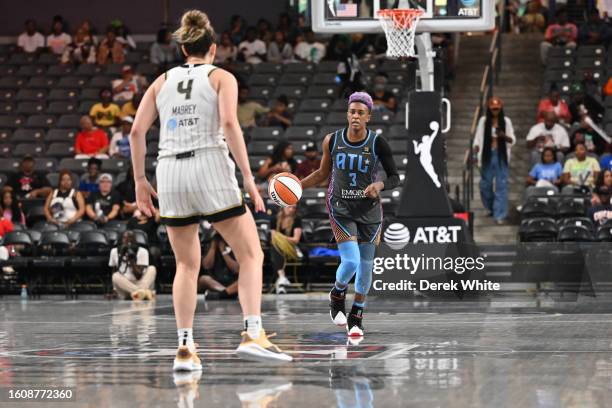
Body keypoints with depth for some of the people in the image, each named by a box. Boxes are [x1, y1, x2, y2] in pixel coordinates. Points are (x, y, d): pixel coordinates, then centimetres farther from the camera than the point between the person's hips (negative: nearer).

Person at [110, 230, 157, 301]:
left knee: (152, 269, -25)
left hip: (139, 284, -1)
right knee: (116, 276, -31)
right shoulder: (115, 251, 10)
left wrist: (132, 261, -21)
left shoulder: (142, 252, 1)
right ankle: (144, 293, -54)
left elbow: (139, 276, -9)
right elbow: (114, 272, 17)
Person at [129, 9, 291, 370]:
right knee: (251, 255, 2)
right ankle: (253, 334, -14)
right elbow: (229, 124, -9)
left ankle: (185, 347, 3)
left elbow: (137, 131, 8)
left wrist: (140, 180, 14)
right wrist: (249, 178, -10)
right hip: (210, 167, -4)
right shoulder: (221, 77, 7)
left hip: (170, 170, 4)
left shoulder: (163, 81, 17)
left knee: (187, 265, 13)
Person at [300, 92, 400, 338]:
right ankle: (337, 296, 16)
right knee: (351, 262, -17)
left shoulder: (377, 143, -8)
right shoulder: (332, 140, -3)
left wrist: (380, 185, -25)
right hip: (341, 209, -1)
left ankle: (356, 317, 27)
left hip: (369, 210, 1)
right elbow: (322, 174, 12)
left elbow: (395, 178, -4)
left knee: (366, 265, 8)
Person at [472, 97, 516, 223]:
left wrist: (504, 136, -17)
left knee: (501, 185, -5)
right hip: (487, 156, 2)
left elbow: (513, 140, 3)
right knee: (485, 185, 7)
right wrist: (475, 154, -3)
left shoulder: (506, 121, 2)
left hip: (501, 156, -1)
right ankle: (491, 208, 33)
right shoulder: (483, 121, 4)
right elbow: (478, 139, 6)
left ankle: (499, 215, -3)